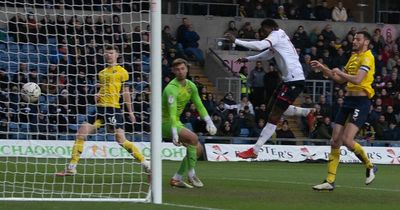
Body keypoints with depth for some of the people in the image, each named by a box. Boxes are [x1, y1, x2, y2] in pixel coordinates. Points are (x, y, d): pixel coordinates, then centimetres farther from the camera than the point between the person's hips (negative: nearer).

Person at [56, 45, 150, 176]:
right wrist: (97, 96, 6)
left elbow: (126, 92, 2)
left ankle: (145, 164, -1)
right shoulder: (102, 73, 20)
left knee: (121, 139, -14)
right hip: (100, 107, 7)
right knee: (81, 132, -3)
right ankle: (71, 168, 1)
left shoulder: (121, 72, 2)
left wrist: (130, 111, 0)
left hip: (114, 108, -7)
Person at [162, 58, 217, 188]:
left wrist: (209, 122, 0)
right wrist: (174, 133, -41)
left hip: (177, 122, 9)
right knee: (193, 138, -26)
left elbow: (199, 105, 11)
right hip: (166, 122, -9)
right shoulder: (172, 88, -24)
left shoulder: (191, 86, 3)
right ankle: (191, 175, -18)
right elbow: (172, 112, -33)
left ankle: (176, 179, 6)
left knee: (198, 149, 3)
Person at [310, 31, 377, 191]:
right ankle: (330, 181, 4)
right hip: (348, 100, 9)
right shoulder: (353, 57, 19)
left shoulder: (367, 57, -9)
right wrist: (322, 68, 18)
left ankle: (370, 167, 5)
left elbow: (357, 79, -23)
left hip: (361, 102, -9)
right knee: (335, 141, 1)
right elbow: (340, 79, 27)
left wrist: (339, 72, -10)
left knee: (347, 140, -19)